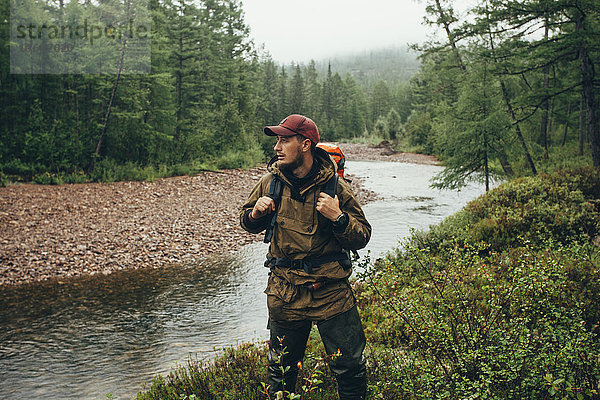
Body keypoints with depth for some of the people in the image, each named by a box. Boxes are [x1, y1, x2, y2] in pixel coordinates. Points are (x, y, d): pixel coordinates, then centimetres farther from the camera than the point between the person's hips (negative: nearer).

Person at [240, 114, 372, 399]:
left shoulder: (336, 188, -7)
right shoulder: (270, 183, 0)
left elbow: (362, 237, -4)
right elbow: (247, 223, 15)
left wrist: (338, 218, -21)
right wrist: (255, 214, -7)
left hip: (330, 292, -2)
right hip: (284, 293, 2)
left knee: (350, 370, 6)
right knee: (281, 369, 18)